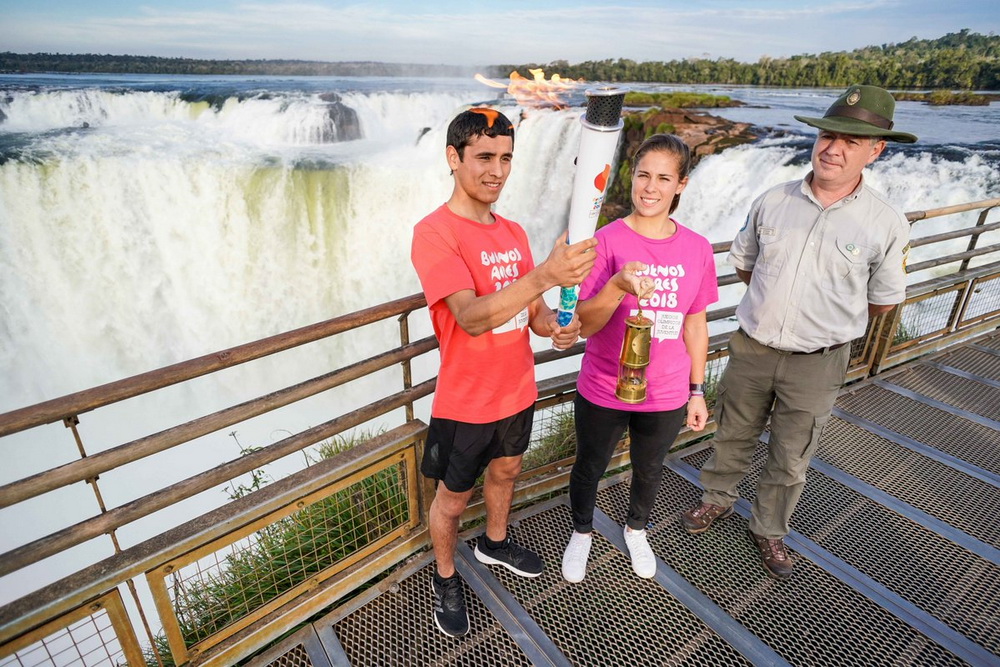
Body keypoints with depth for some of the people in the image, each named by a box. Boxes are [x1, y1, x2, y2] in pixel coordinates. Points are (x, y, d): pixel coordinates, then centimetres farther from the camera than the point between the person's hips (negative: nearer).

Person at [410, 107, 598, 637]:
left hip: (518, 392, 7)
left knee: (505, 470, 27)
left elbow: (530, 306, 8)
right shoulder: (434, 233, -21)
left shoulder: (514, 232, 2)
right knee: (453, 497, 14)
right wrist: (545, 276, -48)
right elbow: (472, 318, -35)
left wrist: (553, 328, -15)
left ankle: (494, 543, 55)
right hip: (465, 404, -6)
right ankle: (445, 577, 41)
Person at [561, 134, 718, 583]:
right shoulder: (608, 240, -16)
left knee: (649, 470, 25)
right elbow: (584, 325, -19)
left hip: (665, 395, 3)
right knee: (589, 468, 19)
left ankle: (636, 529, 56)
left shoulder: (697, 248, -5)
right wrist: (618, 286, -37)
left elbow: (695, 324, 4)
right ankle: (581, 532, 50)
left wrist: (697, 390, 7)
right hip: (603, 391, -2)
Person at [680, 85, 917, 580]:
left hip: (817, 363, -1)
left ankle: (769, 529, 39)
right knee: (733, 436, 20)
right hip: (751, 349, 2)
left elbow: (883, 299, 2)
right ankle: (718, 499, 45)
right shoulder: (772, 201, -5)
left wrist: (830, 319, 11)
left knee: (789, 460, 15)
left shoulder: (886, 225, -11)